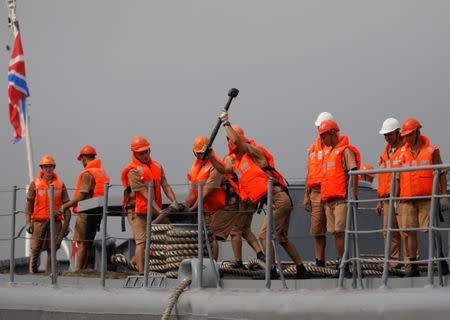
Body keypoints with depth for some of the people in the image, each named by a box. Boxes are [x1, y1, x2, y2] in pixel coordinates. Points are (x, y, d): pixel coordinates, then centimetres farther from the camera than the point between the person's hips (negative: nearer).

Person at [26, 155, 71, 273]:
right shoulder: (35, 184, 4)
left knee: (52, 250, 0)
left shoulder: (60, 185, 8)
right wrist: (28, 223, -6)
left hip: (55, 222, 1)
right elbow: (29, 205, 5)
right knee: (35, 250, -6)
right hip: (39, 222, -1)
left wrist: (66, 225, 1)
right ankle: (32, 272, -1)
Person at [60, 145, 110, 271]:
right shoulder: (103, 172, 14)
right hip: (98, 212, 8)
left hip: (86, 212, -8)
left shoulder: (88, 174, -13)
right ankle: (84, 269, 14)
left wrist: (66, 205, -7)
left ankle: (78, 271, -9)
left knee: (81, 243, -7)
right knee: (89, 243, 12)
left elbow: (82, 196, -18)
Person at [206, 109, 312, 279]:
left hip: (277, 198, -10)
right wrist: (209, 155, 20)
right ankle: (301, 270, 20)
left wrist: (226, 122, -4)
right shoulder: (238, 165, 21)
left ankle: (272, 271, -11)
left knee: (264, 234, -11)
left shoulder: (253, 153, -2)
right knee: (282, 238, 15)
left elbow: (236, 140, -16)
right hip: (281, 201, 10)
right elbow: (222, 169, 30)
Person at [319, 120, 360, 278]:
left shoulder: (345, 150, -4)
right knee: (336, 234, 6)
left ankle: (345, 267, -13)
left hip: (342, 199, -9)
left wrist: (353, 196, -18)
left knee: (341, 232, -13)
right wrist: (325, 198, 19)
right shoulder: (329, 153, 23)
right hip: (330, 200, 9)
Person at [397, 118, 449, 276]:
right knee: (409, 232, 0)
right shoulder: (403, 153, 13)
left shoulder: (431, 151, 3)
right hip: (407, 199, 4)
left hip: (427, 198, -3)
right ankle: (413, 267, 4)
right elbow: (398, 177, 16)